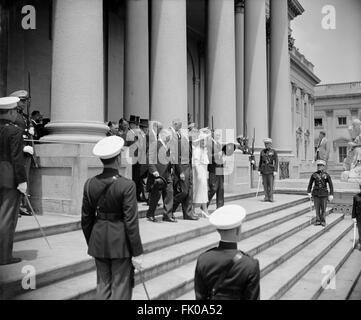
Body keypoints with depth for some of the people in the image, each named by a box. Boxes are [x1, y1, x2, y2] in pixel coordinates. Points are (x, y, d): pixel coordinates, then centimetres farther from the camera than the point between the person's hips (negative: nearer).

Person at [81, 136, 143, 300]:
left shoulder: (90, 184, -3)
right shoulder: (127, 185, -17)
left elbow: (86, 218, 5)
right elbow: (131, 221, -16)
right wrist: (137, 253, -9)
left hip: (98, 241, 5)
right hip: (120, 243, -5)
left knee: (102, 285, 18)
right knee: (121, 286, 8)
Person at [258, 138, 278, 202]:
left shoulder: (273, 151, -2)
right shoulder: (262, 151, 8)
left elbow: (276, 161, -5)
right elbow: (260, 161, 11)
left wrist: (275, 171, -12)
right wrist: (259, 170, 6)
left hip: (271, 170, -3)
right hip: (264, 170, 3)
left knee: (271, 184, -5)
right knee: (265, 184, 3)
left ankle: (271, 197, -1)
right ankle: (266, 197, 8)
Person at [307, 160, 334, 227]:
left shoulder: (326, 175, -6)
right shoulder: (314, 175, 0)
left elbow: (331, 185, -3)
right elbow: (310, 184, 8)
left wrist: (331, 195, -8)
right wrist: (309, 192, 1)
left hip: (324, 194, -1)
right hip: (316, 193, 1)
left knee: (323, 208, 4)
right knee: (317, 208, 4)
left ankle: (323, 221, 19)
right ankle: (318, 221, 14)